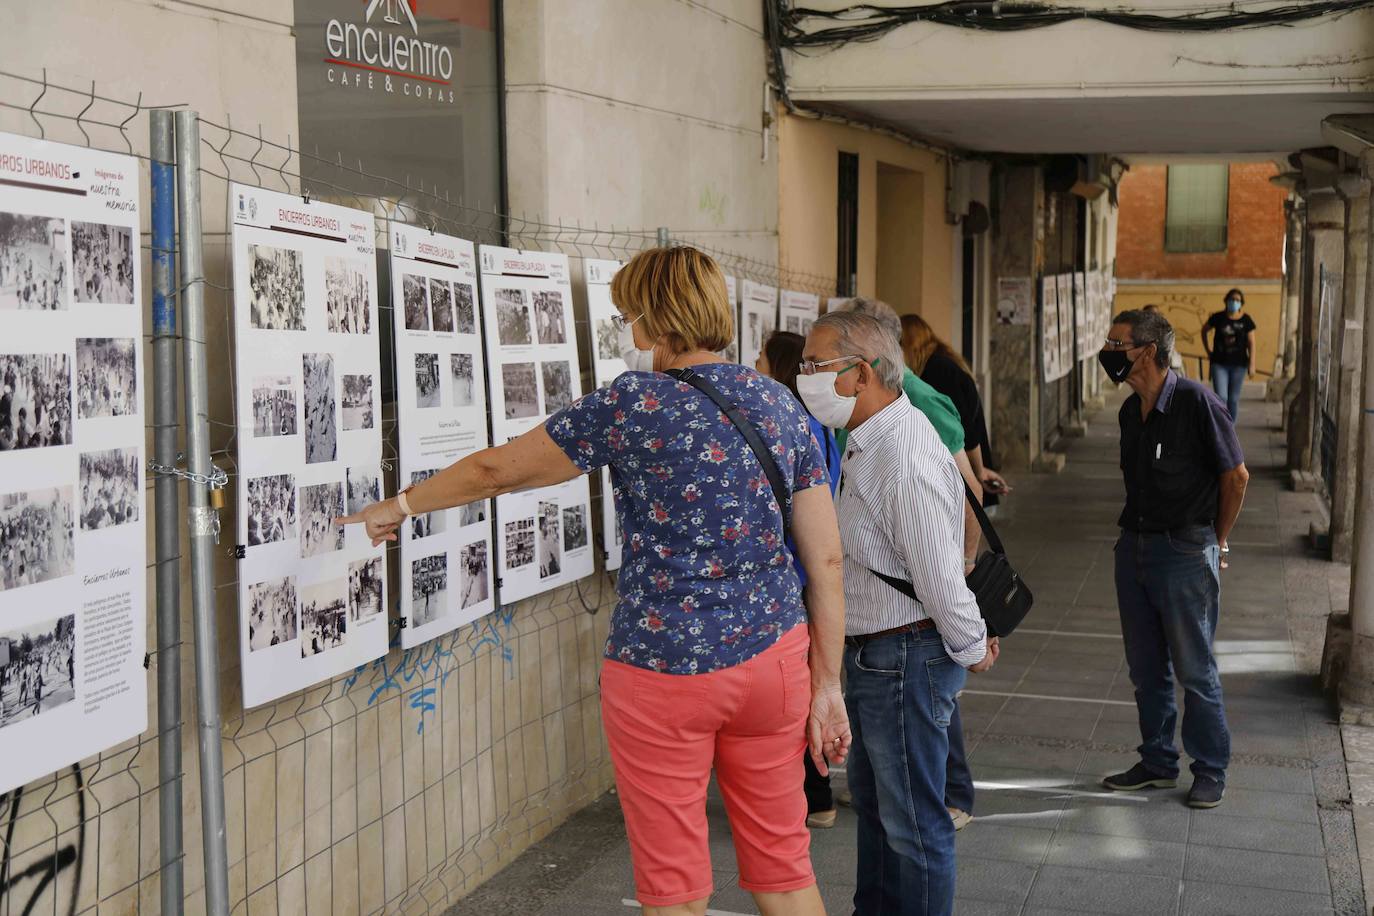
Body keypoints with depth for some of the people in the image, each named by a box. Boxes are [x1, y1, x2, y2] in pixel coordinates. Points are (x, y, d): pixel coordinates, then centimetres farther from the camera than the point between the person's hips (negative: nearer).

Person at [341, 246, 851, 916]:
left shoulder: (634, 403, -11)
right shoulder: (780, 406, 3)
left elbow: (498, 468, 0)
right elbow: (826, 560, 3)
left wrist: (401, 504, 16)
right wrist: (827, 686, 10)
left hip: (663, 669, -5)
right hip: (773, 658, 5)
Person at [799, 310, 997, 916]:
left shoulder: (906, 460, -27)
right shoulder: (869, 442, 8)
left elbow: (939, 574, -24)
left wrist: (971, 647, -11)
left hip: (904, 659, -11)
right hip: (870, 654, 11)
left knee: (912, 821, 2)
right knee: (872, 798, 25)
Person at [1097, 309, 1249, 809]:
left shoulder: (1197, 402, -16)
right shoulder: (1130, 410, 6)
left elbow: (1236, 476, -10)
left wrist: (1215, 543, -2)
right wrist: (1136, 531, 13)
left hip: (1185, 552, -7)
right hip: (1134, 546, 7)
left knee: (1194, 669, 3)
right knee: (1146, 667, 14)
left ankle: (1210, 771, 18)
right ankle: (1158, 763, 28)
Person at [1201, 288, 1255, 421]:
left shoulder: (1246, 320, -1)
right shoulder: (1218, 317, -2)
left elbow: (1251, 343, -1)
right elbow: (1204, 331, 15)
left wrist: (1252, 365, -7)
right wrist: (1208, 351, 10)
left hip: (1238, 365, 1)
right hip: (1219, 364, -1)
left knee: (1234, 399, 8)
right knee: (1221, 397, -10)